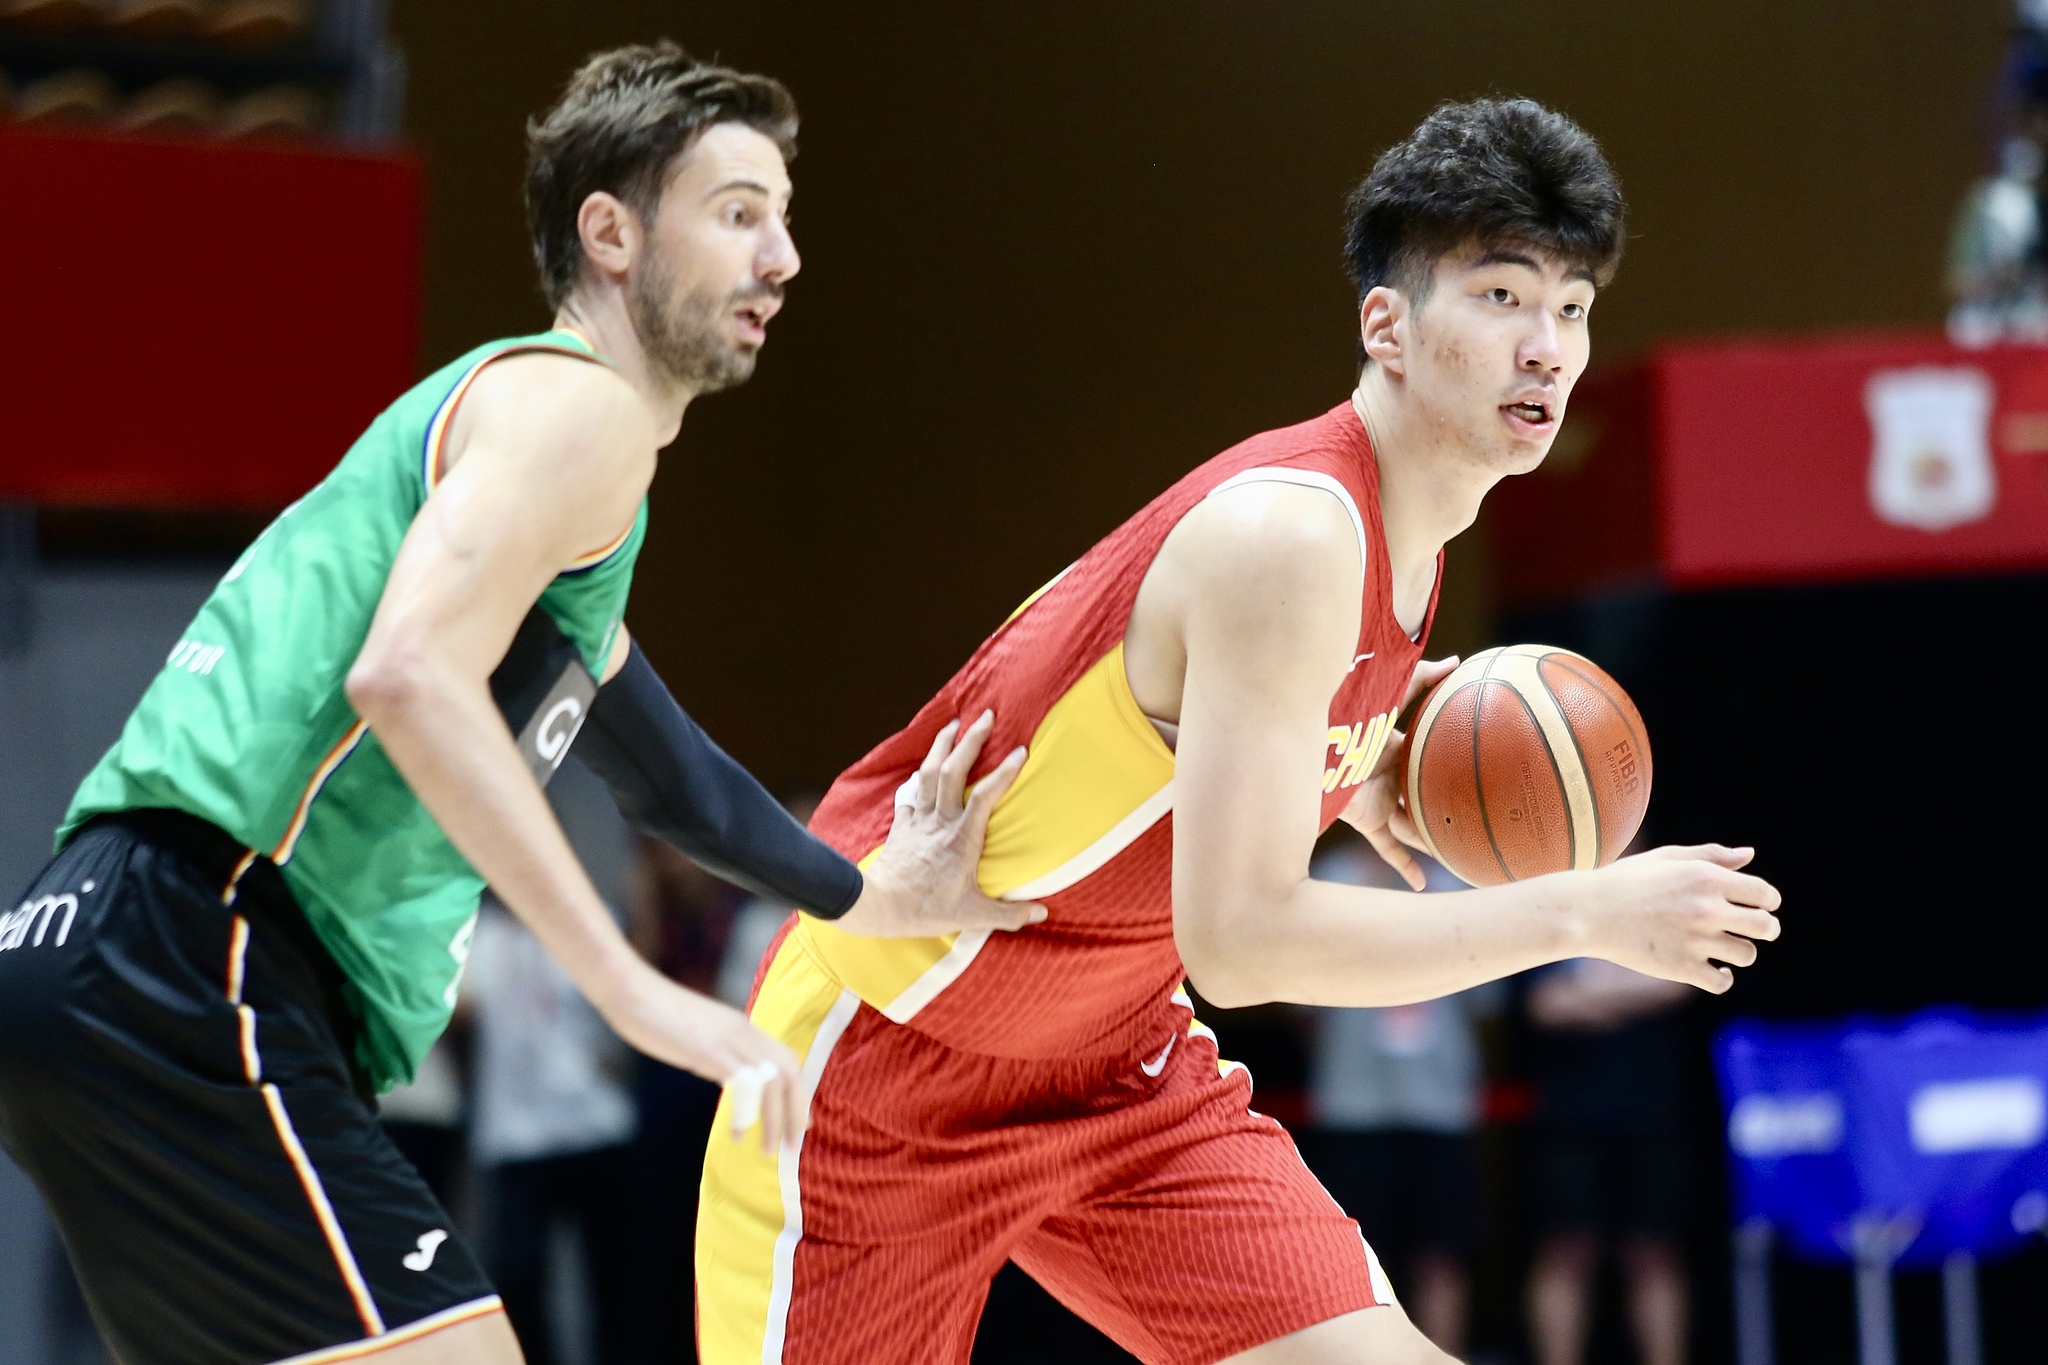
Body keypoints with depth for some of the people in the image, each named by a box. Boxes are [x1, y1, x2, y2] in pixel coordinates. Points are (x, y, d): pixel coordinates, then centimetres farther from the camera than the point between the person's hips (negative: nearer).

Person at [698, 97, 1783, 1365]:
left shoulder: (1405, 535, 1)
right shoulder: (1289, 533, -27)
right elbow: (1237, 938, -33)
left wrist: (1353, 781, 1)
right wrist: (1588, 911, -29)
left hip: (1123, 1067, 8)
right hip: (886, 1056, -8)